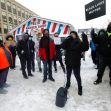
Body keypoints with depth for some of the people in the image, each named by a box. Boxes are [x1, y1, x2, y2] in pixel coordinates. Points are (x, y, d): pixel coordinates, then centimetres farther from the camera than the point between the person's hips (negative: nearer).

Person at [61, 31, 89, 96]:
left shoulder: (79, 43, -6)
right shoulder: (68, 42, 0)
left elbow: (85, 48, -21)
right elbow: (63, 46, -17)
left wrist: (85, 39, -31)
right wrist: (68, 38, -24)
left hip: (76, 63, -3)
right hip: (68, 62, 3)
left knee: (77, 76, 6)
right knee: (68, 75, 21)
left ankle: (80, 88, 25)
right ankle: (68, 84, 45)